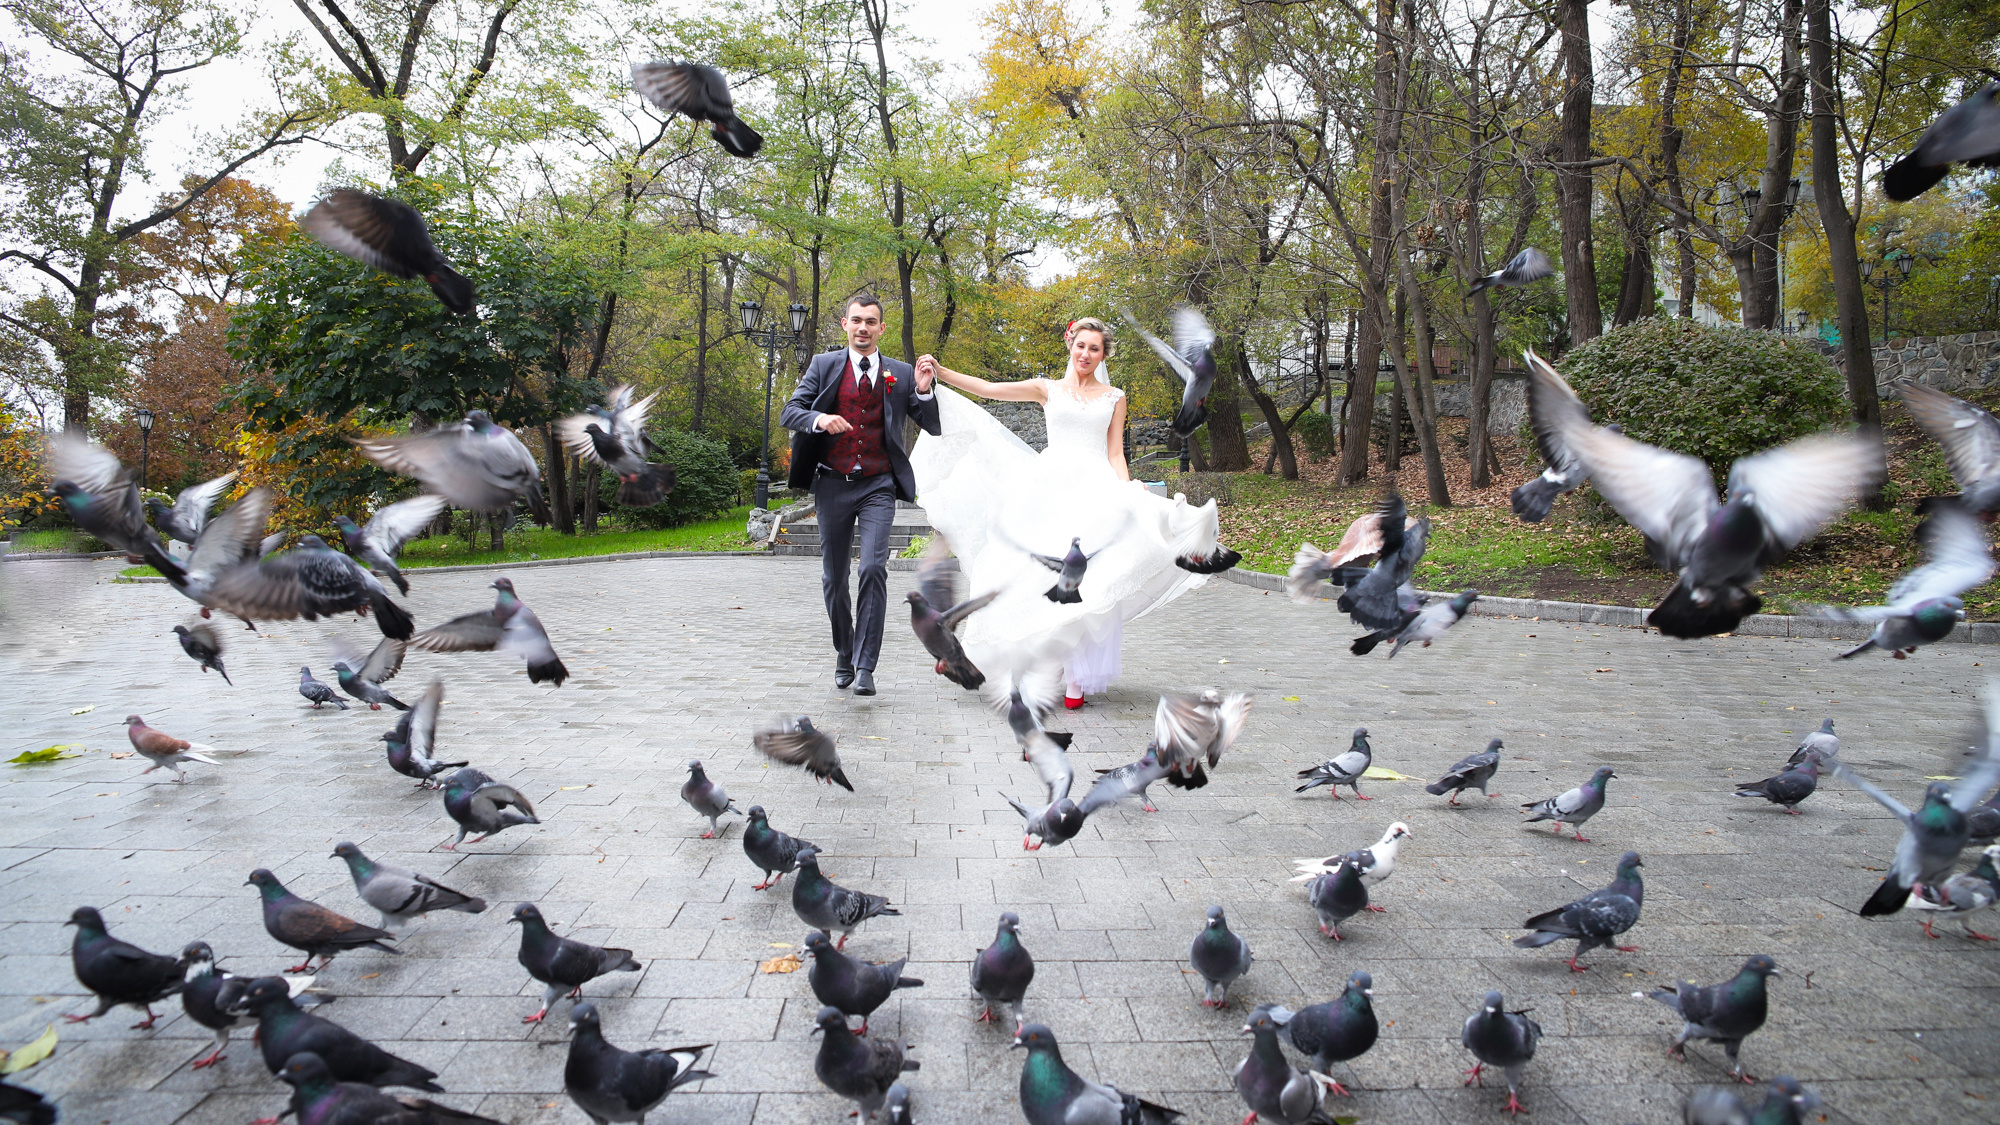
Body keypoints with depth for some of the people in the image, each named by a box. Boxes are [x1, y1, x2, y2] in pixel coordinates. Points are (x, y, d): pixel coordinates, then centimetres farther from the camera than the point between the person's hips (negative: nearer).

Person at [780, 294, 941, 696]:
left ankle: (865, 667, -11)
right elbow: (789, 413, 0)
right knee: (833, 577, 9)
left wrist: (923, 392, -12)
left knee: (874, 569, -17)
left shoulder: (900, 373, 7)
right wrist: (818, 419, -20)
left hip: (878, 486, -1)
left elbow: (934, 427, 6)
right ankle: (843, 656, 30)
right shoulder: (824, 365, 7)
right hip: (833, 484, 1)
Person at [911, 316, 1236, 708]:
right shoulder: (1048, 389, 14)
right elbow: (988, 389, 8)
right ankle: (1041, 670, 1)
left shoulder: (1114, 397, 15)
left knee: (1090, 586, -10)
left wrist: (1127, 493, -5)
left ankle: (1076, 678, -7)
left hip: (1095, 489, 0)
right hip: (1051, 484, 0)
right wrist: (939, 371, 2)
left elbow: (1115, 454, 11)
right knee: (1041, 581, -7)